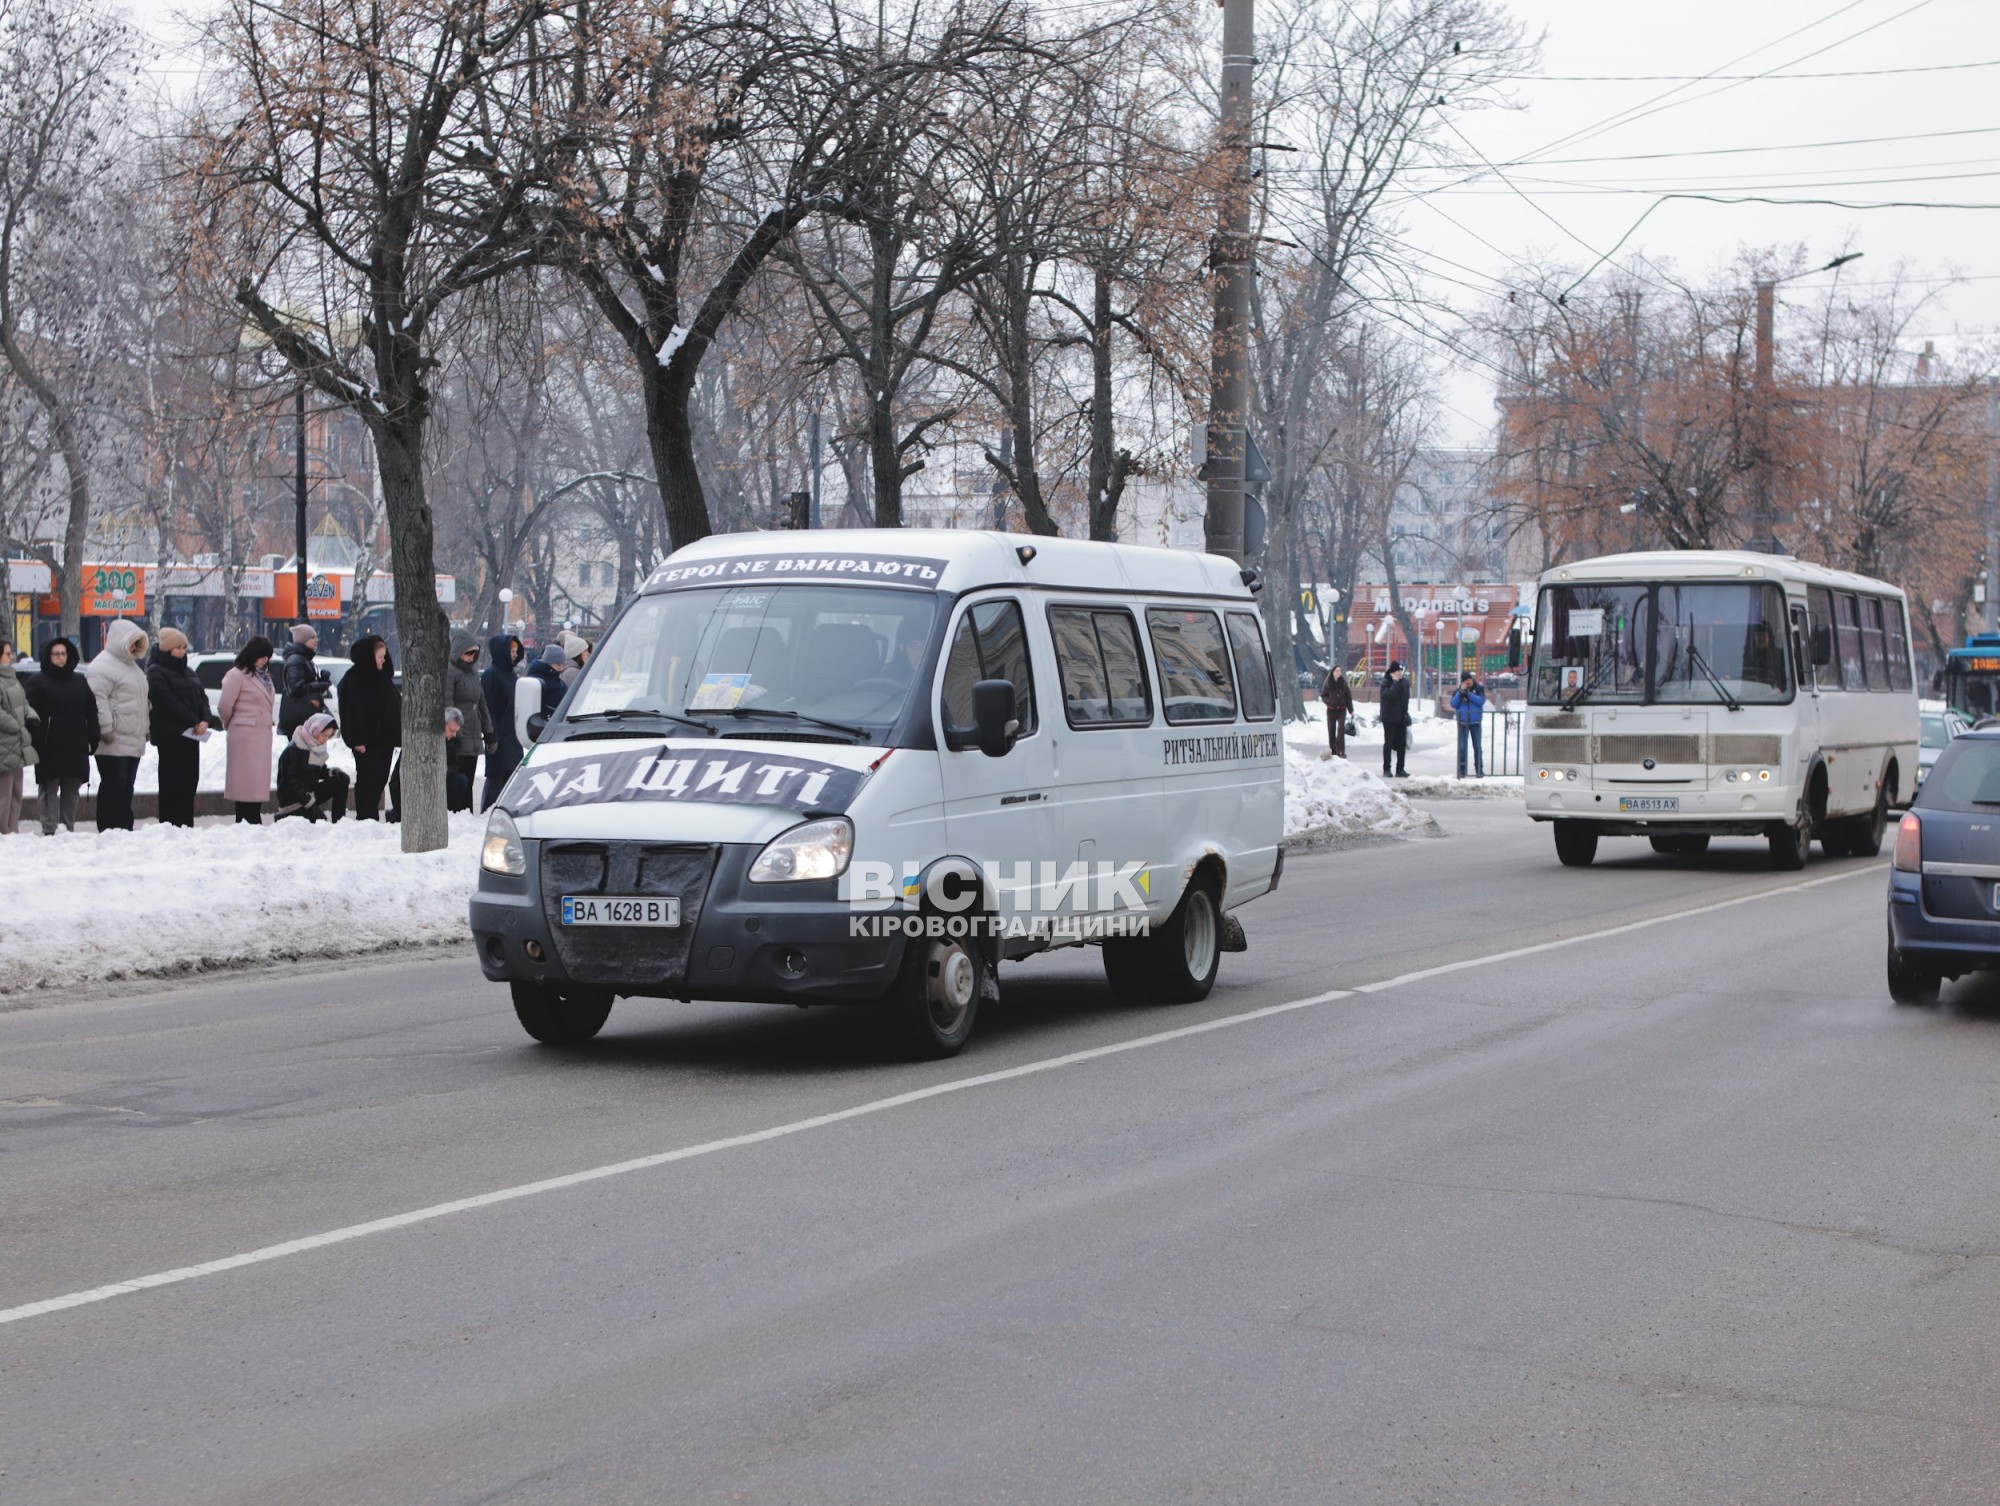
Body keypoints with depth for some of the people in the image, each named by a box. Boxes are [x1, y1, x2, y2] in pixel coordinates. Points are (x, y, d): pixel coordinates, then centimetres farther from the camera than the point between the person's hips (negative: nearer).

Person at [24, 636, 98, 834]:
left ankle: (69, 829, 14)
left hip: (76, 748, 5)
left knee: (72, 791, 8)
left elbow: (91, 713, 16)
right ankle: (49, 831, -6)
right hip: (50, 748, -5)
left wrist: (93, 739, 8)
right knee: (49, 791, -5)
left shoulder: (80, 682, 15)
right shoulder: (38, 683, 0)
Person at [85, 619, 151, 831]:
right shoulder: (103, 665, -11)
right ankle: (109, 831, -8)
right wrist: (105, 729, -24)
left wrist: (145, 727, 27)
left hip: (134, 740, 10)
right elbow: (97, 699, -20)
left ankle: (125, 828, 15)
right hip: (114, 742, -10)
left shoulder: (132, 665, 22)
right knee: (113, 787, -9)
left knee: (126, 788, 11)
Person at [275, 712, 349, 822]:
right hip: (293, 799, -8)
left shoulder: (318, 747, 6)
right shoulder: (292, 750, -19)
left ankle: (338, 820, -8)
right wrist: (309, 801, -25)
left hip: (310, 791, 8)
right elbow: (290, 781, -20)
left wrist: (331, 772, -8)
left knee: (342, 780, -9)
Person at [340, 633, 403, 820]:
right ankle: (364, 817, -4)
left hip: (385, 739, 8)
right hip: (368, 740, -8)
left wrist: (398, 735, 17)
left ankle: (372, 817, 16)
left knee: (380, 779, 10)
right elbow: (353, 711, -16)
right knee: (367, 780, -6)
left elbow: (396, 706, 23)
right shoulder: (354, 678, -8)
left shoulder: (383, 677, 18)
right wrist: (358, 740, -22)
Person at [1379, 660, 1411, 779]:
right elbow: (1389, 695, -27)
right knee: (1388, 744, 0)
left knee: (1402, 744, 7)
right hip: (1390, 718, -5)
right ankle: (1386, 769, 5)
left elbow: (1406, 698, 14)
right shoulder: (1386, 683, -10)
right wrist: (1395, 682, -21)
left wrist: (1406, 714, 10)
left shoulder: (1405, 682, 7)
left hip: (1402, 718, 5)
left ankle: (1400, 769, 14)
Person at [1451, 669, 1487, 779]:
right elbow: (1453, 704, -3)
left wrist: (1468, 694, -17)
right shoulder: (1458, 691, 6)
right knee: (1462, 747, -2)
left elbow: (1481, 701, -11)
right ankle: (1462, 770, 3)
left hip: (1475, 721, -1)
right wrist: (1461, 692, -12)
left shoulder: (1479, 688, 2)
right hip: (1462, 722, 1)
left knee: (1477, 747, 3)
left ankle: (1479, 770, 10)